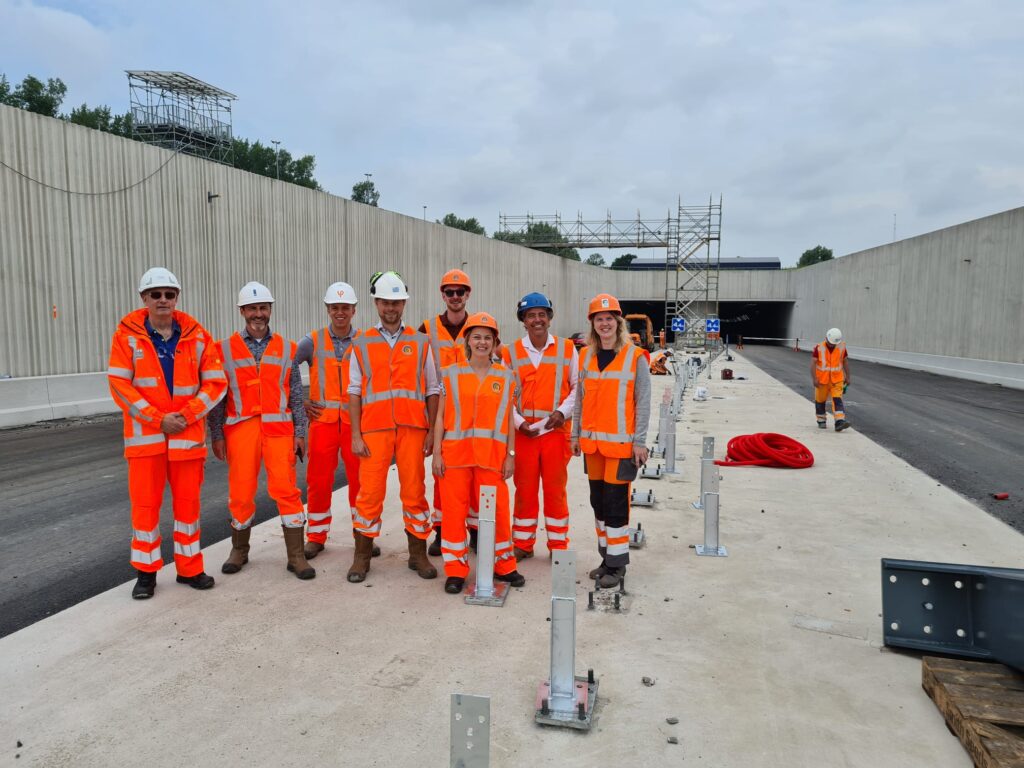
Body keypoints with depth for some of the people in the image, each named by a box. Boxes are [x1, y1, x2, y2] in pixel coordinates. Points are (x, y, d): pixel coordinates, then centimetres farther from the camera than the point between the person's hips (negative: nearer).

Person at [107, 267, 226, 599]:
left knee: (188, 502, 8)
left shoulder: (197, 336, 2)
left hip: (188, 434, 1)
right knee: (145, 504, 4)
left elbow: (216, 383, 0)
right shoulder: (127, 335, -1)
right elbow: (120, 384, -7)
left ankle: (190, 568, 21)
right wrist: (158, 420, -13)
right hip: (144, 434, -1)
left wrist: (185, 415, -12)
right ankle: (146, 572, 19)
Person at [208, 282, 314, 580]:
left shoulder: (286, 348, 8)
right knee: (241, 491, 6)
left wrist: (300, 432, 2)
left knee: (287, 489, -4)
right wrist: (217, 435, 0)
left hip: (279, 429, 0)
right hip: (240, 430, 0)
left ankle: (296, 555, 5)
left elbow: (296, 395, 8)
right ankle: (239, 550, 28)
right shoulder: (225, 349, 5)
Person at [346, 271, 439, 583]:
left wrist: (432, 431, 1)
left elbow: (433, 390, 8)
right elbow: (354, 391, 5)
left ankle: (418, 554, 17)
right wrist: (355, 434, -2)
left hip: (413, 429, 1)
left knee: (414, 491, 5)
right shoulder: (362, 344, 9)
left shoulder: (420, 343, 9)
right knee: (369, 492, 0)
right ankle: (362, 556, 14)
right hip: (374, 429, 0)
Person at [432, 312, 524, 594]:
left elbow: (509, 419, 9)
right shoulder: (451, 373, 5)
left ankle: (504, 565, 22)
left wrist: (511, 454, 3)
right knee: (454, 509, 2)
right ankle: (456, 570, 15)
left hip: (492, 453, 1)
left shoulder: (505, 376, 8)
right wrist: (437, 453, -1)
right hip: (455, 451, 0)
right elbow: (441, 416, 4)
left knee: (497, 510, 3)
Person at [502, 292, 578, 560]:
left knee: (556, 490, 7)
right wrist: (518, 422, -9)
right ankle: (523, 544, 21)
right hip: (523, 432, 1)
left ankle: (558, 545, 20)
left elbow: (577, 386, 5)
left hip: (556, 430, 0)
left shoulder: (567, 349, 3)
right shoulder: (511, 353, 3)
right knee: (525, 489, 8)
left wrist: (563, 411, -10)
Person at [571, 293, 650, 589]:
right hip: (592, 441, 5)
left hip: (621, 442, -5)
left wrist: (640, 441, -9)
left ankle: (617, 564, 10)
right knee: (598, 500, 11)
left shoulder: (635, 357, -5)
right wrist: (576, 435, 10)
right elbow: (580, 399, 12)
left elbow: (643, 402, -5)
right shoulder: (585, 357, 8)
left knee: (616, 503, -2)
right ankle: (606, 556, 25)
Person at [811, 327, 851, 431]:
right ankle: (821, 421, 26)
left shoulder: (842, 347, -2)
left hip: (837, 379, 1)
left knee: (837, 399, -13)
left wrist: (847, 377, 10)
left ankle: (839, 422, -22)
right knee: (820, 400, 9)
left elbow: (845, 361, 9)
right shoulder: (819, 348, -10)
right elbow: (813, 363, -12)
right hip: (822, 379, -1)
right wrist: (814, 378, -19)